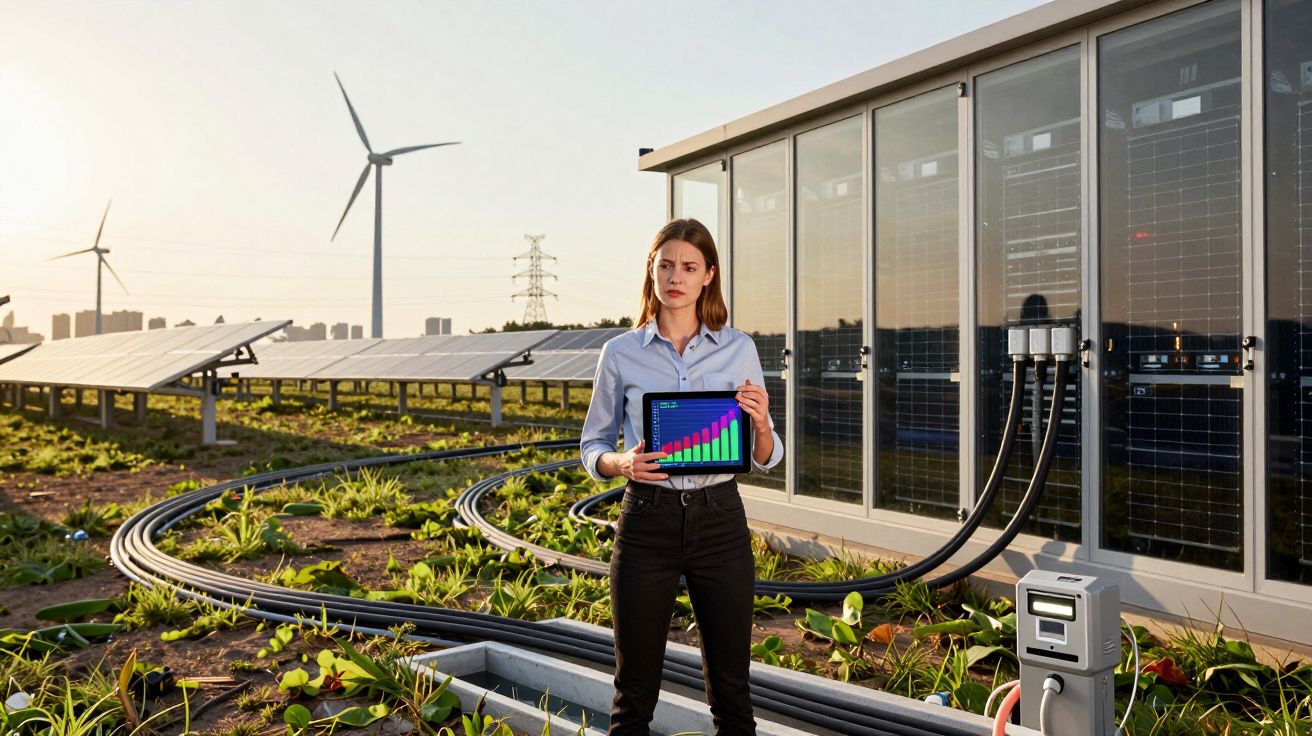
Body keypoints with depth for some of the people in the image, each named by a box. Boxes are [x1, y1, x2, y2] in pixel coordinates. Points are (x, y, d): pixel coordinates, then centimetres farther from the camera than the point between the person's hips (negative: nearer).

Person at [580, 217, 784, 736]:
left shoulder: (738, 349, 3)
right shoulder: (620, 353, 1)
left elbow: (764, 460, 6)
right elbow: (592, 446, 8)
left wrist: (760, 424, -16)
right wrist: (623, 463, -14)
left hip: (720, 521, 1)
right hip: (646, 522, 0)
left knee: (730, 685, 11)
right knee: (635, 688, 9)